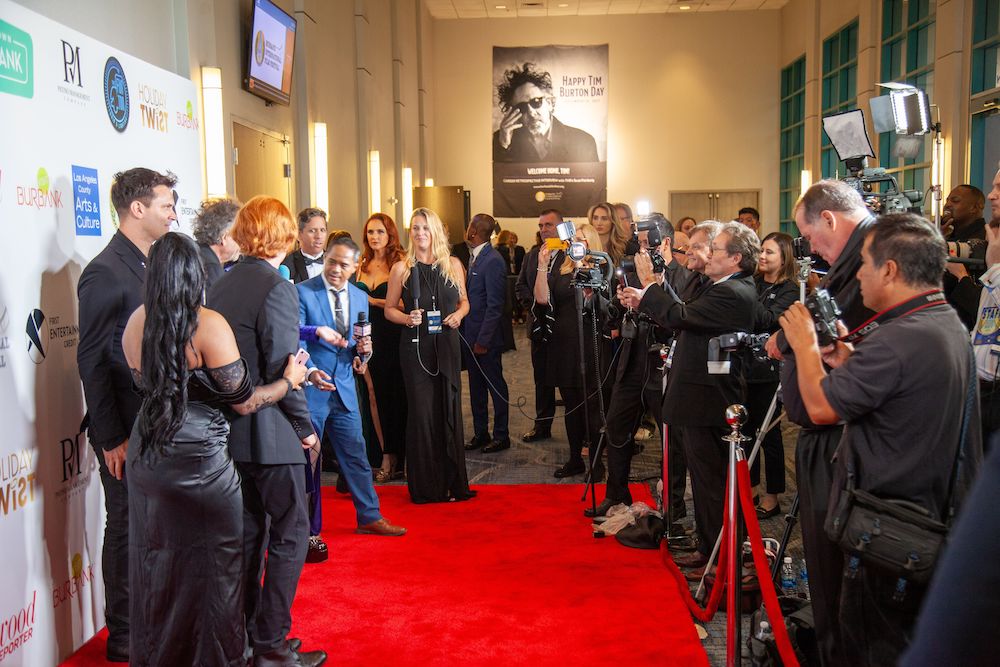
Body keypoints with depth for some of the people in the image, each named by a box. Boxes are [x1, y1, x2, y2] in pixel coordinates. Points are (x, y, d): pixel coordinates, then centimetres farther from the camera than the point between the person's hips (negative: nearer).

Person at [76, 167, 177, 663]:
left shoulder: (152, 266, 10)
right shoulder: (105, 272, -15)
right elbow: (92, 361, -16)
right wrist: (111, 439, -17)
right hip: (126, 431, -8)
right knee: (127, 528, 5)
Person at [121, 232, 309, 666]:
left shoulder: (135, 324, 1)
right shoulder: (208, 325, -17)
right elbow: (243, 403, -12)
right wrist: (289, 380, 2)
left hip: (146, 458, 6)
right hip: (198, 459, -6)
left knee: (156, 563, 19)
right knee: (210, 565, 10)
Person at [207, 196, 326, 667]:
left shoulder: (220, 285, 7)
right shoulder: (277, 288, -16)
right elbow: (281, 371, -20)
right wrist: (305, 427, -9)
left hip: (229, 430, 8)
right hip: (268, 434, -8)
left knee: (249, 533, 18)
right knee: (290, 535, 3)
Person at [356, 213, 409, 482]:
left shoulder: (401, 263, -8)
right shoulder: (363, 265, 10)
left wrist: (374, 301, -15)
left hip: (395, 337, -6)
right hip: (372, 337, 6)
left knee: (396, 397, 1)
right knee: (382, 397, 10)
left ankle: (391, 458, 12)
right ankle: (394, 459, 19)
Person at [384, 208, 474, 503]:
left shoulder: (453, 265, 6)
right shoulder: (401, 268, 0)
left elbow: (464, 301, 16)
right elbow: (389, 309, 4)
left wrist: (458, 315, -5)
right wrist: (407, 318, -15)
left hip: (447, 343, 2)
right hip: (415, 346, -2)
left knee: (449, 410, 6)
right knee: (422, 412, -1)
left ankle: (452, 482, 17)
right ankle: (425, 486, 10)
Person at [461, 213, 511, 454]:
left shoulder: (493, 261, -17)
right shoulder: (473, 257, 10)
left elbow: (494, 305, -19)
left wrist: (483, 340, -19)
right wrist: (469, 336, 8)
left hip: (486, 337, -9)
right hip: (470, 334, 9)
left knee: (495, 386, 4)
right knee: (476, 386, 15)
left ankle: (501, 435, 16)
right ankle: (480, 433, 26)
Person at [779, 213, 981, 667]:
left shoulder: (896, 340, -26)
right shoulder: (950, 326, 7)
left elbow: (821, 407, -19)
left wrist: (806, 344, -6)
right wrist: (849, 364, 4)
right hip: (936, 516, 10)